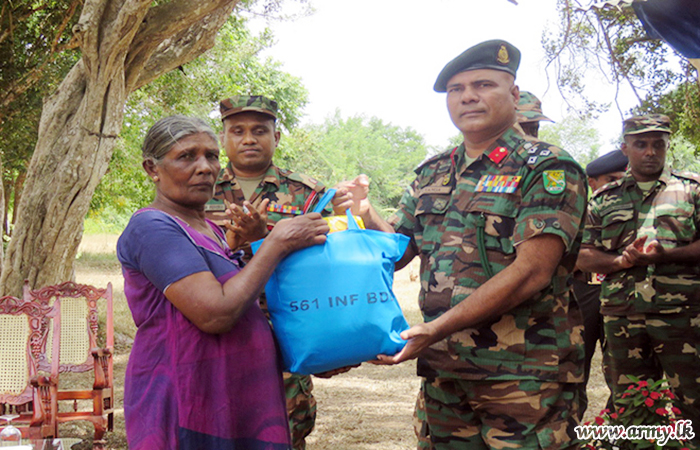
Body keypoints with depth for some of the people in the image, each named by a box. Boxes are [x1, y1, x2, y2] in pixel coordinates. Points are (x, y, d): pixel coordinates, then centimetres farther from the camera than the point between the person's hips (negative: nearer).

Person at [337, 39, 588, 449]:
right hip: (443, 369, 6)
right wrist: (366, 214, -2)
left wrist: (437, 328, -21)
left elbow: (531, 272, -17)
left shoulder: (549, 169, -6)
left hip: (521, 373, -5)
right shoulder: (433, 175, 14)